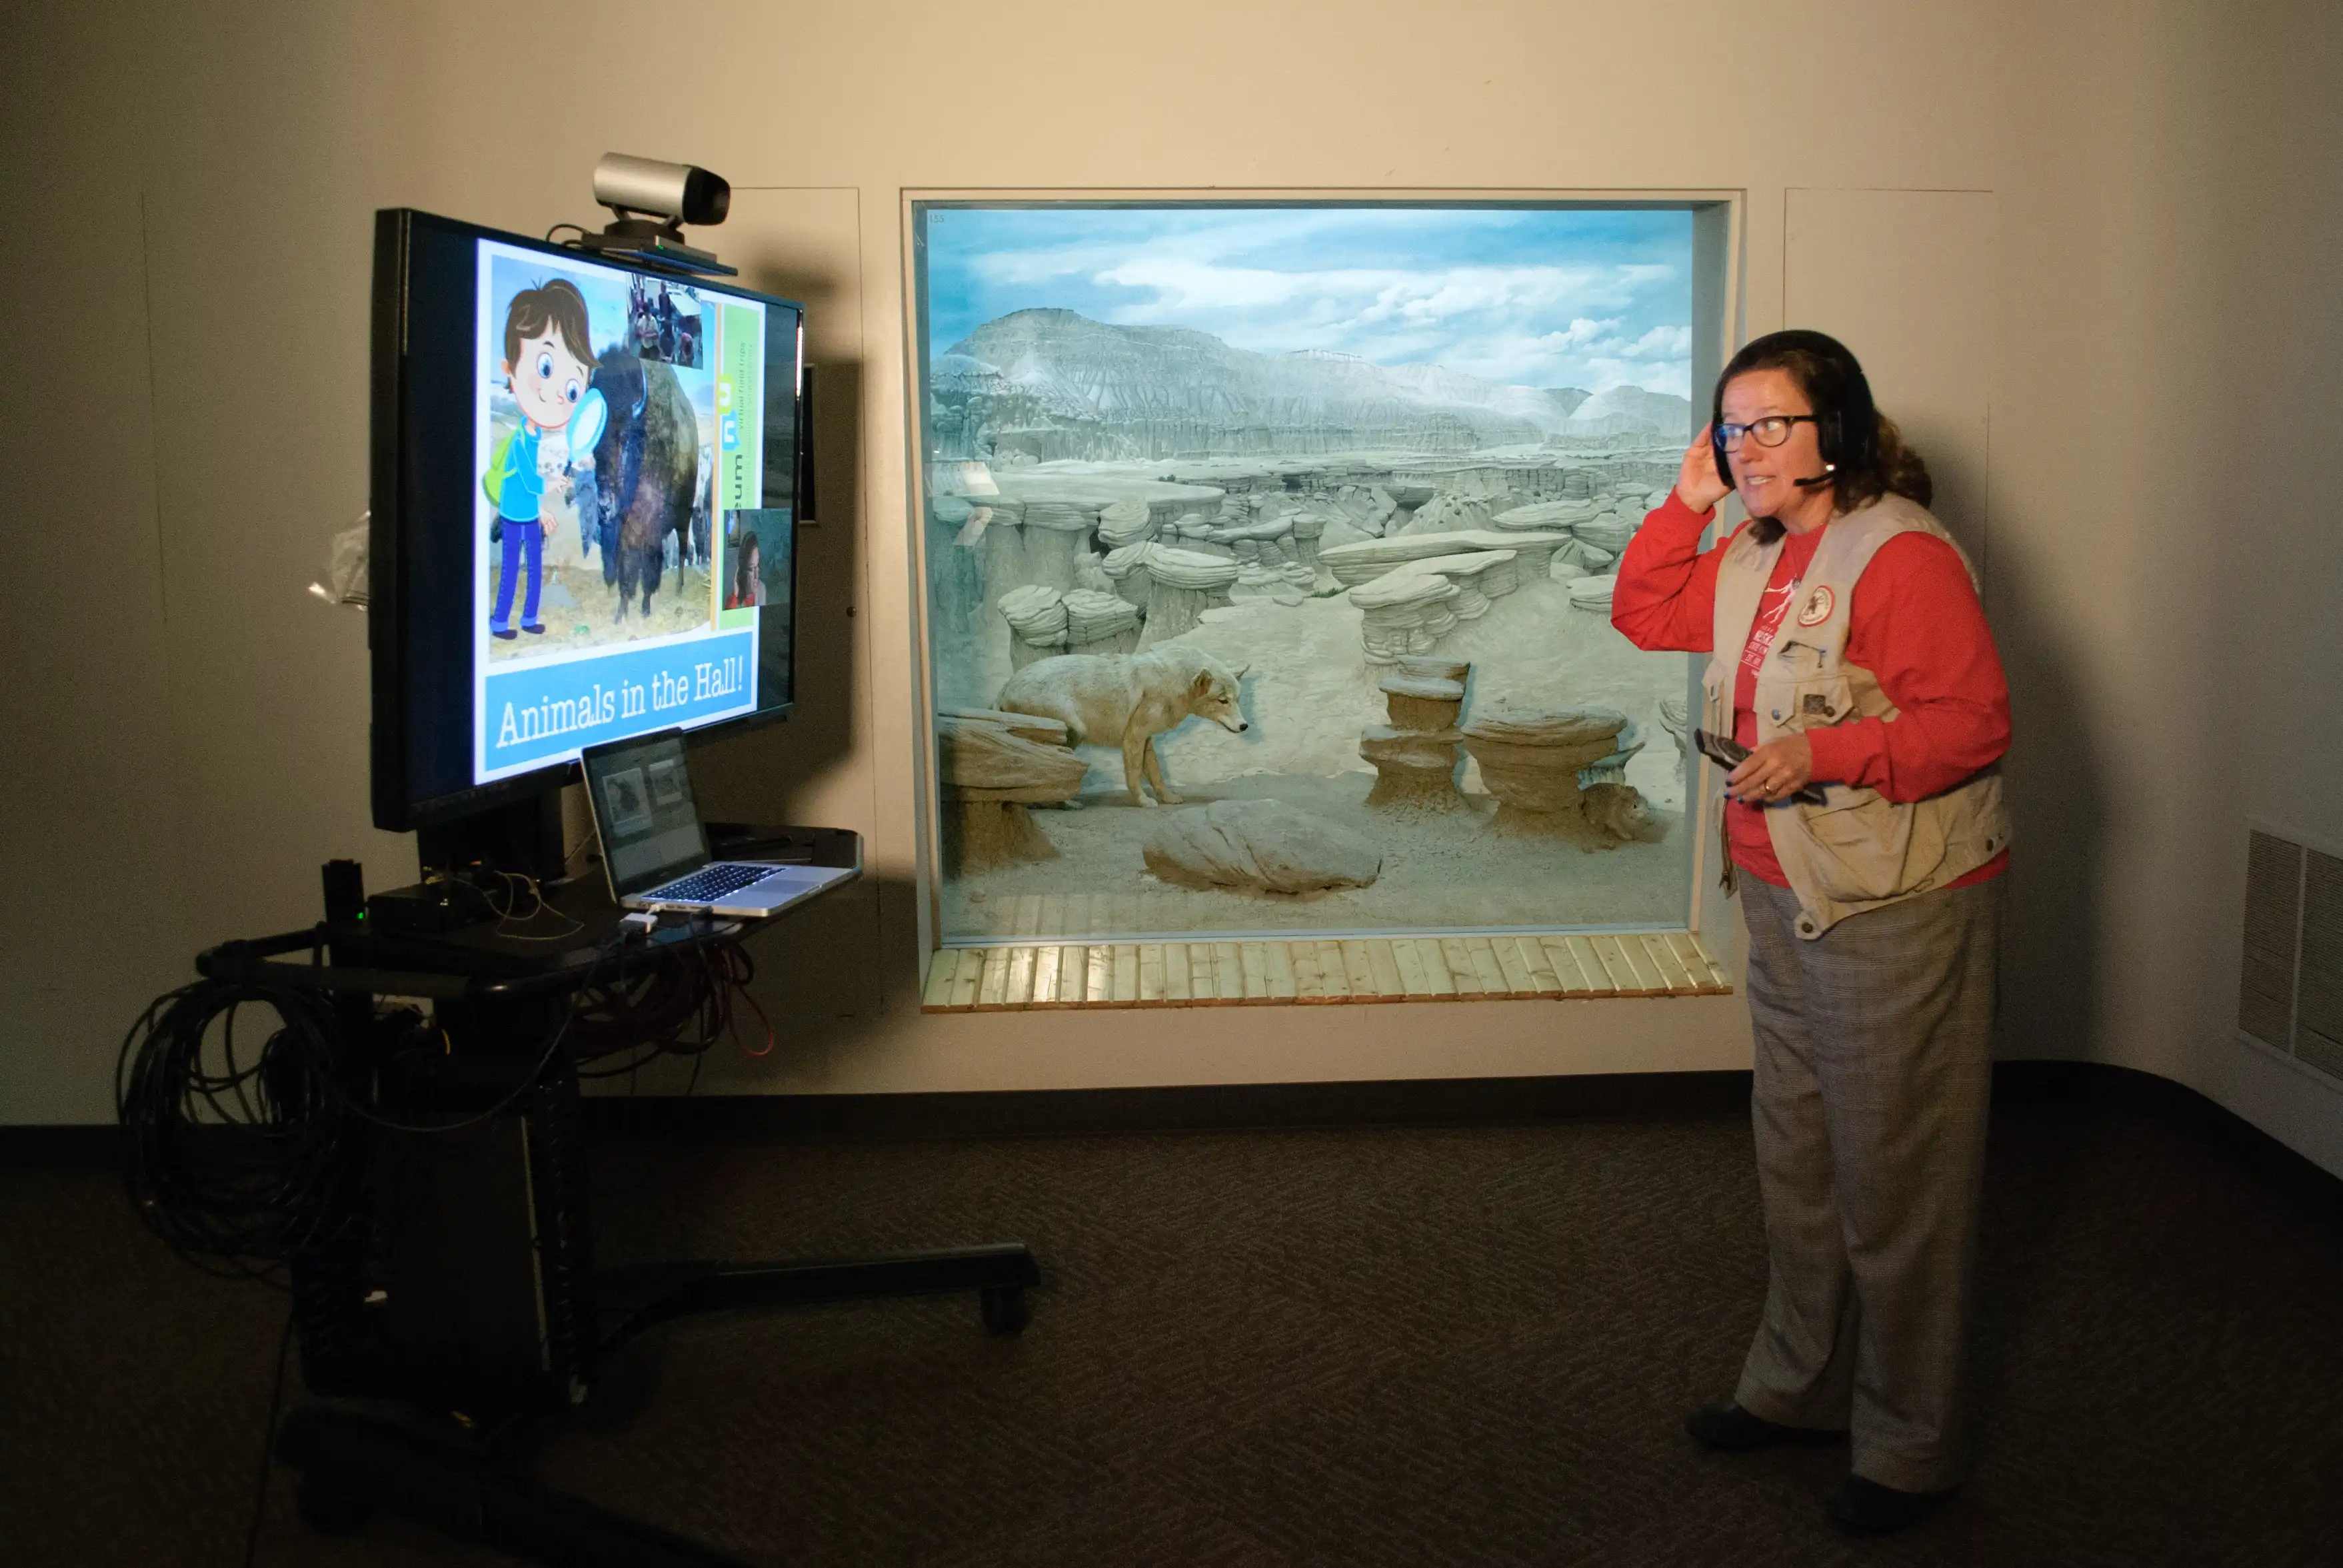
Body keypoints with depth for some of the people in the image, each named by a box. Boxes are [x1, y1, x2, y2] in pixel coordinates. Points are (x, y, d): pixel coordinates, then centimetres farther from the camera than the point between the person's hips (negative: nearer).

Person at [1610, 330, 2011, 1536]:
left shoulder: (1901, 553, -17)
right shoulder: (1757, 556, 11)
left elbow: (1973, 720, -20)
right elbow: (1645, 619, 19)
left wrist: (1824, 754, -28)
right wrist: (1685, 507, 7)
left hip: (1899, 908, -9)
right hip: (1785, 897, 9)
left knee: (1894, 1178, 2)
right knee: (1796, 1161, 18)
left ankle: (1908, 1447, 18)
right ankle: (1800, 1388, 35)